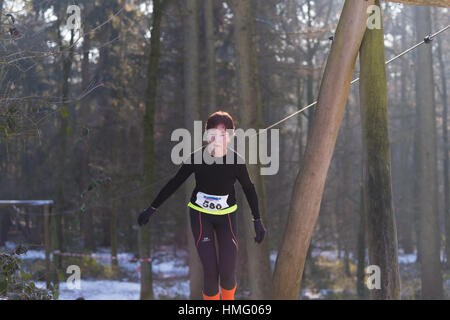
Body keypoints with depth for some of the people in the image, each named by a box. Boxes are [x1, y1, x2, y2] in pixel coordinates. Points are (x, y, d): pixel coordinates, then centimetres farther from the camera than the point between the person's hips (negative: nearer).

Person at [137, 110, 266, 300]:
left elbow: (249, 189, 2)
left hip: (226, 215, 1)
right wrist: (152, 209, 0)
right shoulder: (197, 158, -17)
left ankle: (228, 298, 22)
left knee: (227, 270, -9)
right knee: (210, 269, -11)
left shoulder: (236, 161, -16)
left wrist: (257, 220, 6)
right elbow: (174, 183, -5)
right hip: (200, 214, 0)